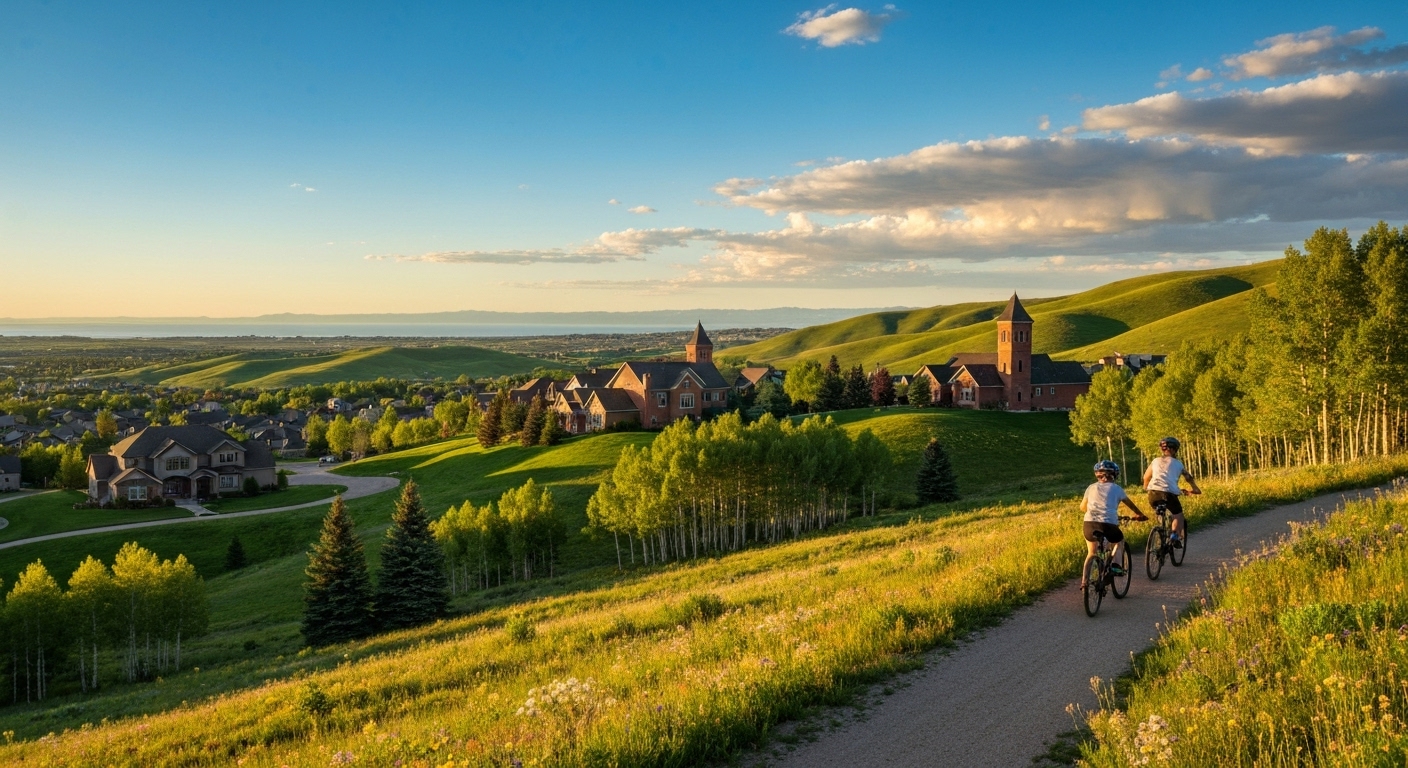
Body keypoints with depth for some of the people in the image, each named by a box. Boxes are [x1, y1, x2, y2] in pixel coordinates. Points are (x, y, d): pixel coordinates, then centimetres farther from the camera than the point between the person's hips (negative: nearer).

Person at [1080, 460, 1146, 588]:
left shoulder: (1091, 488, 16)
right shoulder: (1116, 489, 10)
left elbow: (1082, 507, 25)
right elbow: (1130, 504, 25)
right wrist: (1140, 515, 43)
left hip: (1089, 524, 2)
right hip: (1108, 524, -2)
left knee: (1091, 553, 22)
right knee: (1120, 541, 30)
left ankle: (1084, 581, 13)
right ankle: (1117, 565, 9)